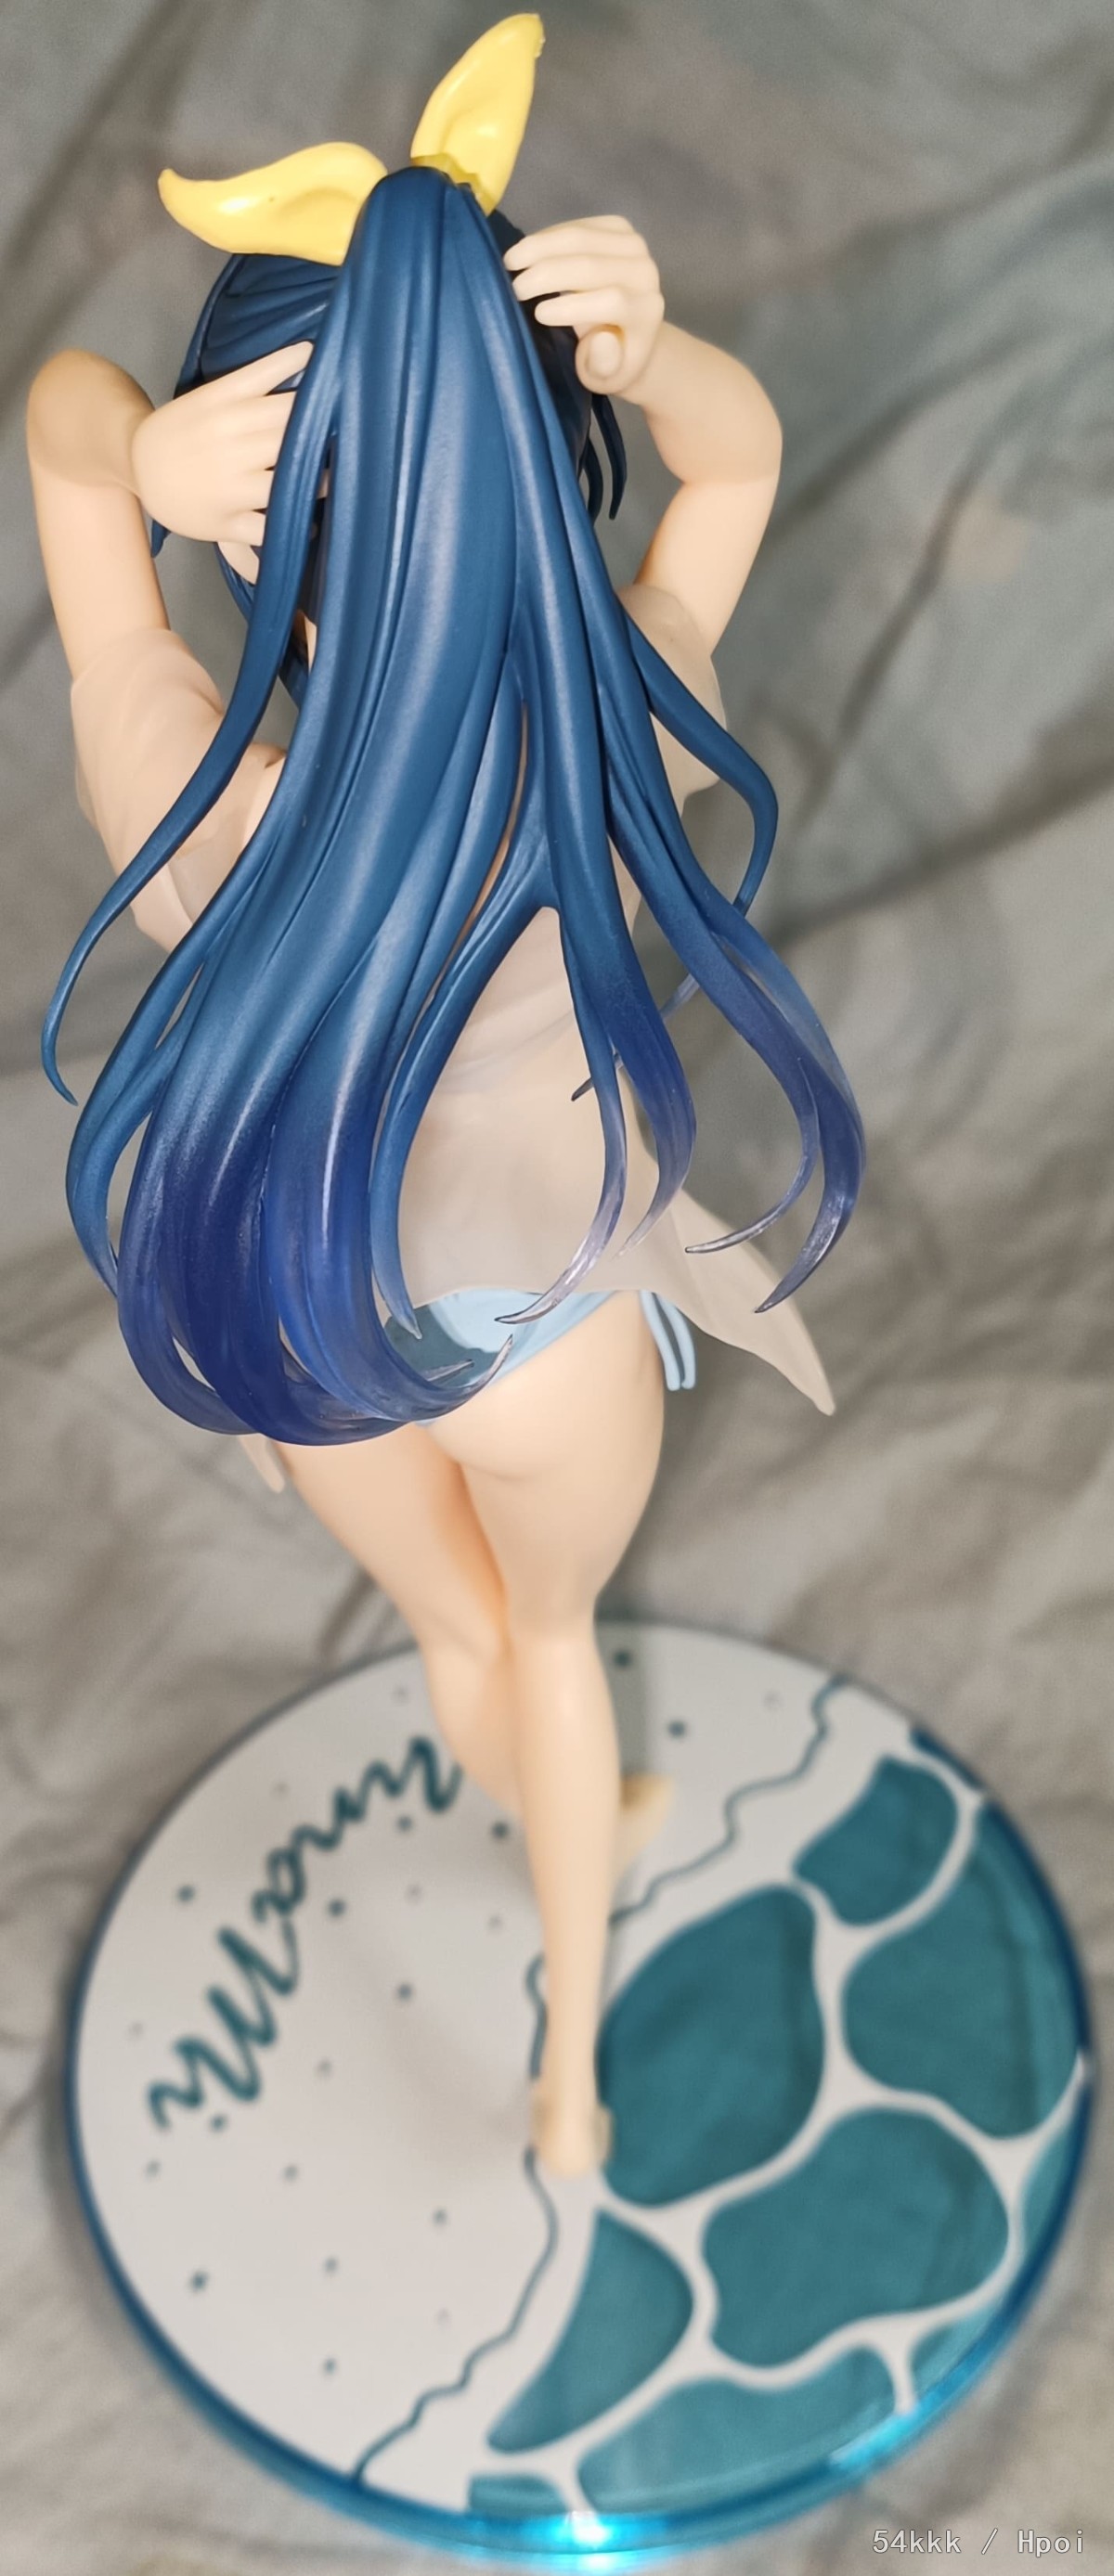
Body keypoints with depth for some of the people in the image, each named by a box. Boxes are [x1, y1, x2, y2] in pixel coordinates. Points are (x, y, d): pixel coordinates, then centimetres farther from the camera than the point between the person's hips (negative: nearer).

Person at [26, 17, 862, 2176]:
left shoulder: (183, 815, -34)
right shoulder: (617, 768, -32)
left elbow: (58, 405, -19)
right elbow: (742, 459, -14)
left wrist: (137, 453, -41)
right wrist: (649, 355, -35)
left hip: (308, 1332, 0)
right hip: (556, 1332, 0)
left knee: (456, 1627, 32)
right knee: (553, 1628, 31)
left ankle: (587, 1837, 66)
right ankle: (575, 2075, 48)